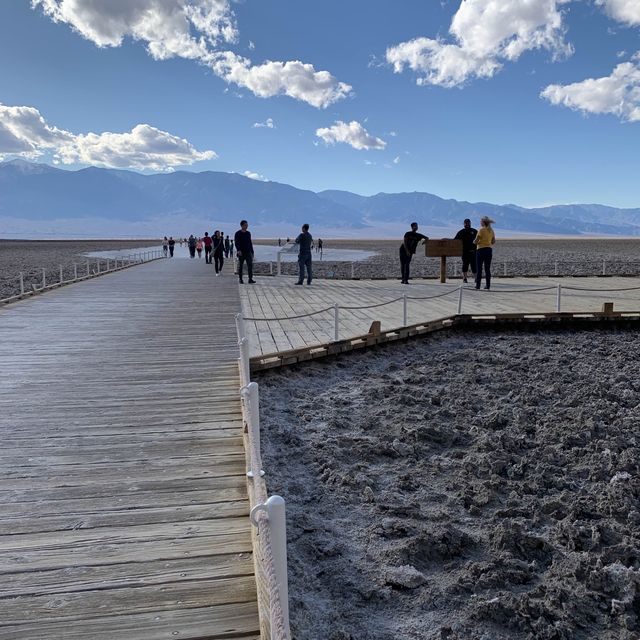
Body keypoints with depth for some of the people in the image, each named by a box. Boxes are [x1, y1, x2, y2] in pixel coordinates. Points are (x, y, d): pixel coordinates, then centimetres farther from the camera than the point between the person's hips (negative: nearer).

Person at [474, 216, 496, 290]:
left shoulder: (481, 230, -11)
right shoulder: (491, 230, 8)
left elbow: (476, 241, -13)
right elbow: (493, 242, 14)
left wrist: (474, 242, 8)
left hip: (481, 250, -6)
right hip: (489, 250, 6)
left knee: (479, 269, -1)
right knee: (487, 269, 8)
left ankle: (478, 285, -3)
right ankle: (488, 285, 6)